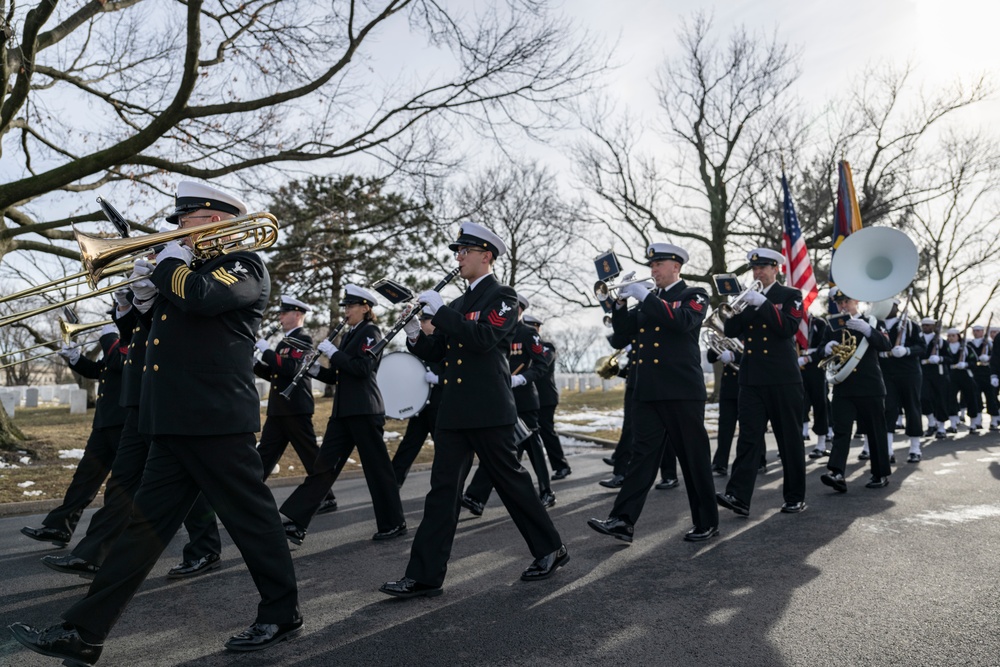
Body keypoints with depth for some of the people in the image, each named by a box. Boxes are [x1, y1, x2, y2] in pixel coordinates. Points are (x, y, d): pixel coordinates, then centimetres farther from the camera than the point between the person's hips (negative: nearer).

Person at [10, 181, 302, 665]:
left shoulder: (244, 266, -5)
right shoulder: (191, 270, 23)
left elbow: (198, 297, -26)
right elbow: (167, 331, 28)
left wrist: (171, 261, -6)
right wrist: (146, 298, 9)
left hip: (215, 420, -9)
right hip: (175, 424, 9)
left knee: (251, 516, 2)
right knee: (145, 524, 11)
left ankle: (281, 615, 17)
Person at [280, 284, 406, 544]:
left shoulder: (371, 331, -5)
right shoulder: (348, 335, 19)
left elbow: (363, 369, -19)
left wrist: (333, 352, -14)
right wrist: (314, 368, 5)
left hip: (365, 410, -8)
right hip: (343, 410, 8)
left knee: (377, 466, 0)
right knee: (323, 465, 4)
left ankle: (394, 523, 12)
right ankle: (297, 523, 5)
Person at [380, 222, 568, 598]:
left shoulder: (502, 297, -4)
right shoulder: (458, 305, 19)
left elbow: (483, 337, -22)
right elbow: (435, 352, 18)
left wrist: (439, 309, -18)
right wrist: (415, 335, -1)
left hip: (489, 411, -7)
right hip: (453, 412, 7)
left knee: (510, 480, 3)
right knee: (443, 489, 4)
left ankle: (551, 550, 22)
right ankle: (425, 576, 7)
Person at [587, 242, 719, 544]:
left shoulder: (694, 295, 1)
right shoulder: (649, 299, 19)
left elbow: (683, 321, -19)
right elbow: (624, 329, 13)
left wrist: (646, 297, -18)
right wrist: (620, 302, -3)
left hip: (682, 391, -5)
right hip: (648, 391, 5)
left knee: (694, 458, 3)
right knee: (643, 455, 0)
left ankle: (707, 522, 16)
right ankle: (623, 521, -5)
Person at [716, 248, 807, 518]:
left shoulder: (790, 296, 3)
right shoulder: (746, 296, 15)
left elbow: (789, 328, -13)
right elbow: (731, 331, 4)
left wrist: (762, 303, -19)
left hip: (783, 379, -3)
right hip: (752, 379, 3)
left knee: (790, 439, 5)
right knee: (748, 437, -6)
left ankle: (796, 497, 17)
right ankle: (739, 497, -14)